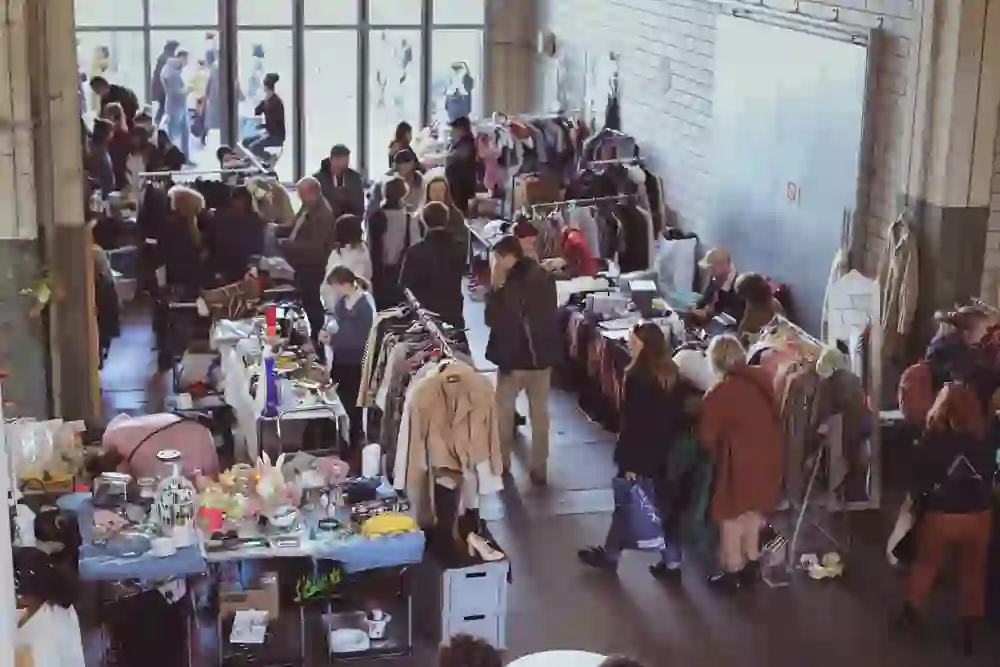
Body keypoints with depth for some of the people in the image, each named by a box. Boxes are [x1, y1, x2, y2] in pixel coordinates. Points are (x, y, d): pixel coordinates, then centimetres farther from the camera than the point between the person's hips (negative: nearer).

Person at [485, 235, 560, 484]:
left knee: (504, 412, 12)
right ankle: (539, 468, 19)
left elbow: (492, 320, -17)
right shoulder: (544, 277, 3)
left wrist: (494, 287, -15)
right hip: (541, 354, 6)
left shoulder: (509, 285, -21)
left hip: (513, 356, -6)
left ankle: (502, 464, 19)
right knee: (540, 413, 13)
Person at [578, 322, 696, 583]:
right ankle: (672, 563, 16)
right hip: (666, 452, 7)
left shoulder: (638, 377, -21)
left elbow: (633, 423, -21)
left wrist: (628, 462, -17)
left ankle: (610, 555, 26)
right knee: (664, 504, 12)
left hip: (641, 454, -7)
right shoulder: (672, 374, 3)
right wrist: (671, 446, 15)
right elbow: (679, 416, 8)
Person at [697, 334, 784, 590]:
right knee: (753, 510, 22)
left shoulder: (718, 394, -14)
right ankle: (751, 565, 31)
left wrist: (719, 452, 13)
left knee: (731, 514, 10)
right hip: (770, 453, 6)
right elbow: (775, 415, 12)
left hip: (741, 457, -6)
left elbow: (707, 436, -6)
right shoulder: (762, 379, 0)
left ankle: (733, 572, 17)